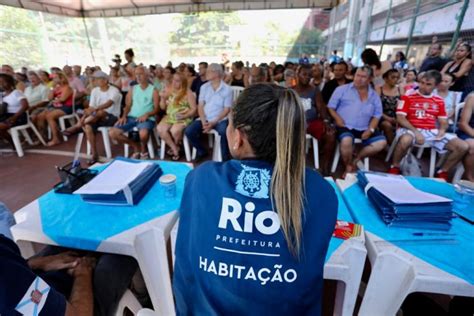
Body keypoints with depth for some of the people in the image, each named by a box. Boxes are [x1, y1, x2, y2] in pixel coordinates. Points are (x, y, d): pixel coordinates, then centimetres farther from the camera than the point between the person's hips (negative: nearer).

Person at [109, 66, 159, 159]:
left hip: (147, 118, -5)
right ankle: (135, 146, 9)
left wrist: (147, 114, -21)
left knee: (143, 133, -39)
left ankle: (143, 150, -3)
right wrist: (124, 116, -4)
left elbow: (156, 109, -3)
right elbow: (128, 105, 15)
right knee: (112, 133, -11)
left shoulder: (153, 90, 3)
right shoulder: (133, 89, 16)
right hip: (131, 117, 5)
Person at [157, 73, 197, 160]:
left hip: (183, 119, -5)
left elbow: (194, 109, -6)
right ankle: (175, 149, -9)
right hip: (169, 117, 5)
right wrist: (163, 98, -3)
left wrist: (184, 116, -21)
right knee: (160, 128, -23)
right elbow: (163, 107, 15)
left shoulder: (188, 93, -4)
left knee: (174, 130, -32)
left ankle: (176, 146, 3)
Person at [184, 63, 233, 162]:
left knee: (224, 132, -36)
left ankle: (225, 158, -12)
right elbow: (200, 106, 5)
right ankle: (201, 151, 9)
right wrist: (204, 122, -11)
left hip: (220, 120, -4)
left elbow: (227, 109, -6)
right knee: (189, 131, -18)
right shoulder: (204, 87, 8)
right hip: (205, 119, 4)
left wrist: (213, 123, -17)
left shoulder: (227, 89, -4)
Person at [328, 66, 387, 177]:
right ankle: (349, 166, -6)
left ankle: (356, 160, 3)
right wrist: (337, 118, -16)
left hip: (364, 129, 5)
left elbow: (377, 115, 12)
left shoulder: (374, 95, 14)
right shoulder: (342, 89, 3)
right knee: (347, 141, -35)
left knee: (381, 142, -14)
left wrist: (370, 129, -5)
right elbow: (330, 107, 1)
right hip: (345, 126, -4)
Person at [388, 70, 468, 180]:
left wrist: (442, 130, -7)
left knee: (463, 146, -8)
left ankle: (442, 172, 12)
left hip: (432, 132, 6)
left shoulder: (439, 101, 15)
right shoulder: (408, 96, -1)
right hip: (411, 130, -5)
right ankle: (395, 167, -16)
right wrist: (416, 132, -18)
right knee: (405, 140, -42)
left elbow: (443, 122, 17)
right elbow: (400, 118, -9)